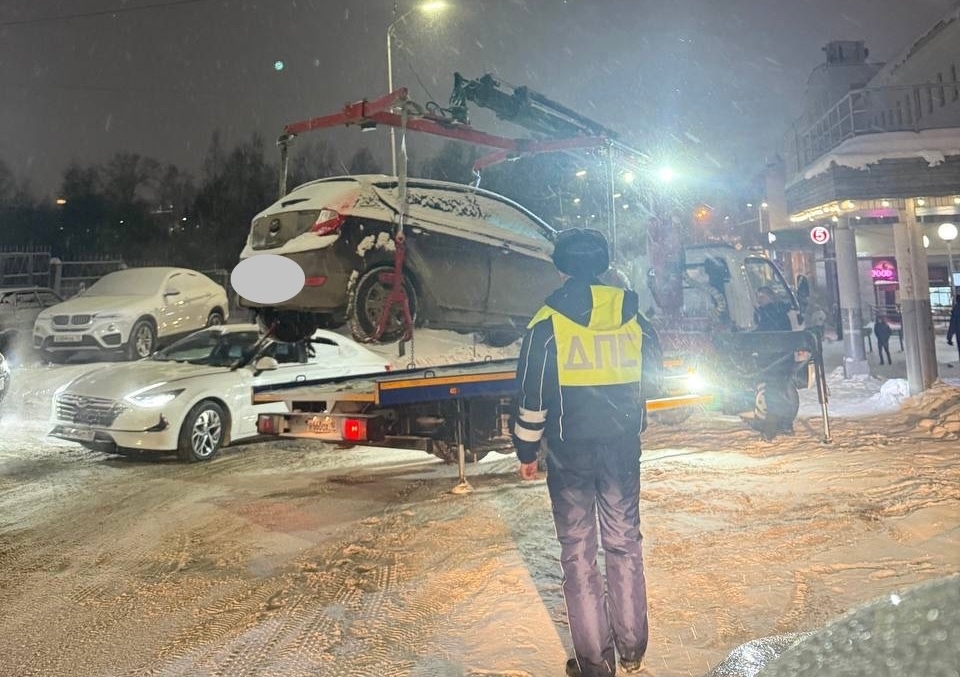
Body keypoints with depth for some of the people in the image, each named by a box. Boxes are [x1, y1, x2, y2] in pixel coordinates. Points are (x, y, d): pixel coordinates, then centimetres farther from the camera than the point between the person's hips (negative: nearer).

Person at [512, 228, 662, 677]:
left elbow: (532, 395, -8)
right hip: (623, 448, 4)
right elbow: (651, 381, 11)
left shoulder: (548, 323, -9)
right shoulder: (634, 318, 2)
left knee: (578, 551, 6)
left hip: (570, 450, -3)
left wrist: (526, 451, 4)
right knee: (624, 544, 15)